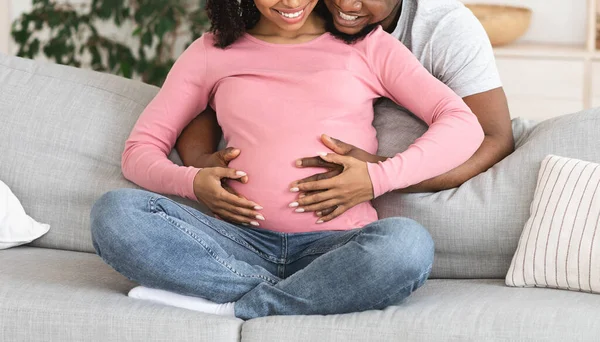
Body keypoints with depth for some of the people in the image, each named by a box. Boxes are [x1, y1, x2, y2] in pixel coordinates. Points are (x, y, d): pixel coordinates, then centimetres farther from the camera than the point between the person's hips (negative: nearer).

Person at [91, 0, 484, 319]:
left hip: (335, 245, -1)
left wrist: (379, 177, -11)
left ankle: (227, 305, -23)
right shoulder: (212, 52, 19)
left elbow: (463, 124, 5)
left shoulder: (367, 46, 14)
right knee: (115, 213, -25)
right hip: (245, 243, 1)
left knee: (407, 242, -37)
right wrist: (191, 182, -5)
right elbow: (140, 149, 18)